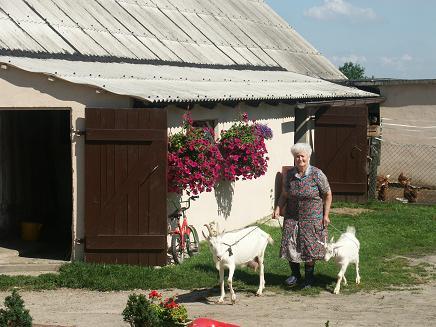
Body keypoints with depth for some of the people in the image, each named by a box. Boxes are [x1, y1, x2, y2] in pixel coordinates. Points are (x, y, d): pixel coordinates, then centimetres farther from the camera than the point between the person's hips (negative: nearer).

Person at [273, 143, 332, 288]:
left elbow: (327, 195, -1)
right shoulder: (289, 175, 2)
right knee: (290, 246, 0)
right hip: (292, 217, 3)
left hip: (312, 218, -3)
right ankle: (295, 274, 18)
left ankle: (309, 276, 18)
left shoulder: (317, 174, -8)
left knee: (309, 248, 2)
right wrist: (278, 209, -4)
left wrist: (326, 215, -5)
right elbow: (284, 195, 11)